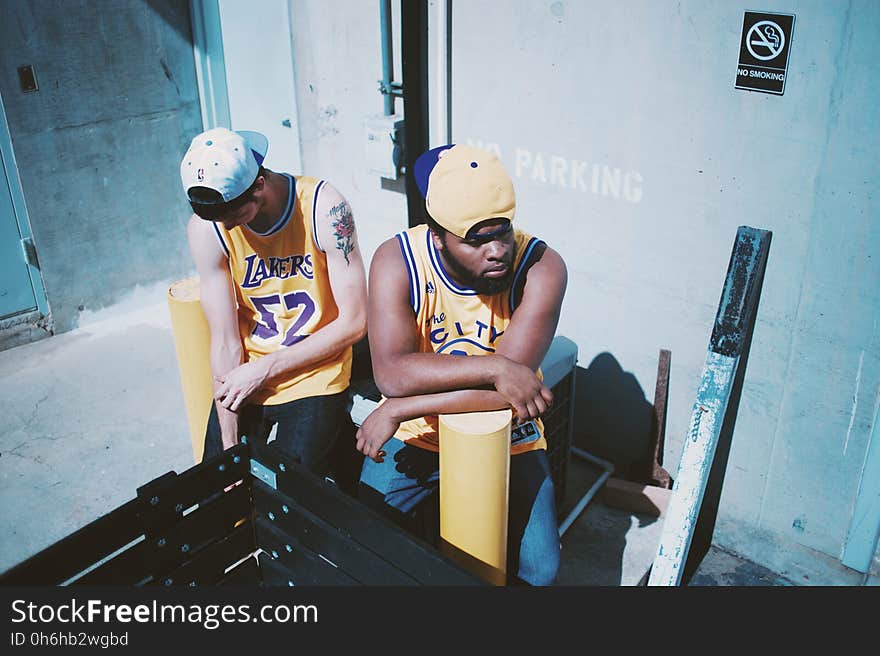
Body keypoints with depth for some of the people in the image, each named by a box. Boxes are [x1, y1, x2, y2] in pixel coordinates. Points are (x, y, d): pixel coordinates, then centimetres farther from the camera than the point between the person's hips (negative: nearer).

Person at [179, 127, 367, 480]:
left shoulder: (323, 206, -19)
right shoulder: (206, 226, -12)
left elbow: (354, 321, -17)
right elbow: (225, 342, -10)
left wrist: (264, 369, -16)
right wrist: (231, 450, -11)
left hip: (315, 379, -3)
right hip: (246, 378, 3)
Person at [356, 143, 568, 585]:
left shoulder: (541, 267, -22)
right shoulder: (397, 260, -19)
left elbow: (506, 390, -30)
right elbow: (391, 373, -29)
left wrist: (399, 410, -29)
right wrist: (495, 367, -35)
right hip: (415, 434, 1)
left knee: (539, 569, -9)